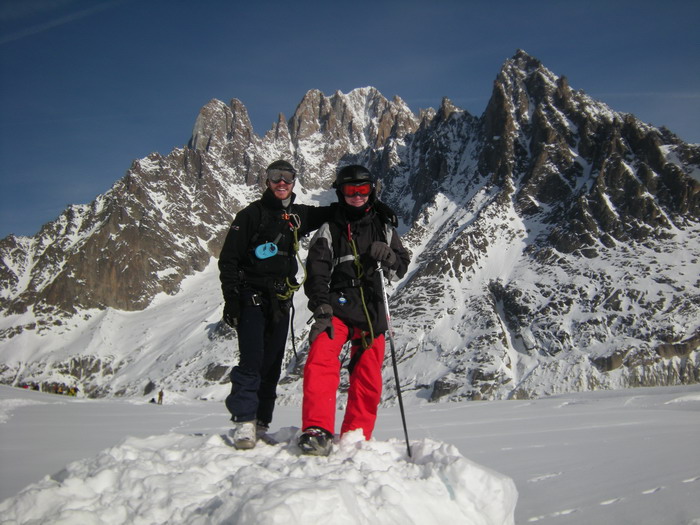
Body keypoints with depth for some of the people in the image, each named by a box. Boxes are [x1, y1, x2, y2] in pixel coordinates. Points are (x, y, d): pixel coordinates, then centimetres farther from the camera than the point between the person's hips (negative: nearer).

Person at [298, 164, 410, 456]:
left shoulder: (384, 229, 15)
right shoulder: (329, 230, 7)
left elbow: (402, 267, 15)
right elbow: (316, 272, -3)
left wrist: (388, 256, -8)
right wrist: (322, 309, -17)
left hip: (372, 312, 3)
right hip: (337, 307, -2)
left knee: (368, 381, 1)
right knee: (320, 362, -25)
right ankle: (317, 431, -24)